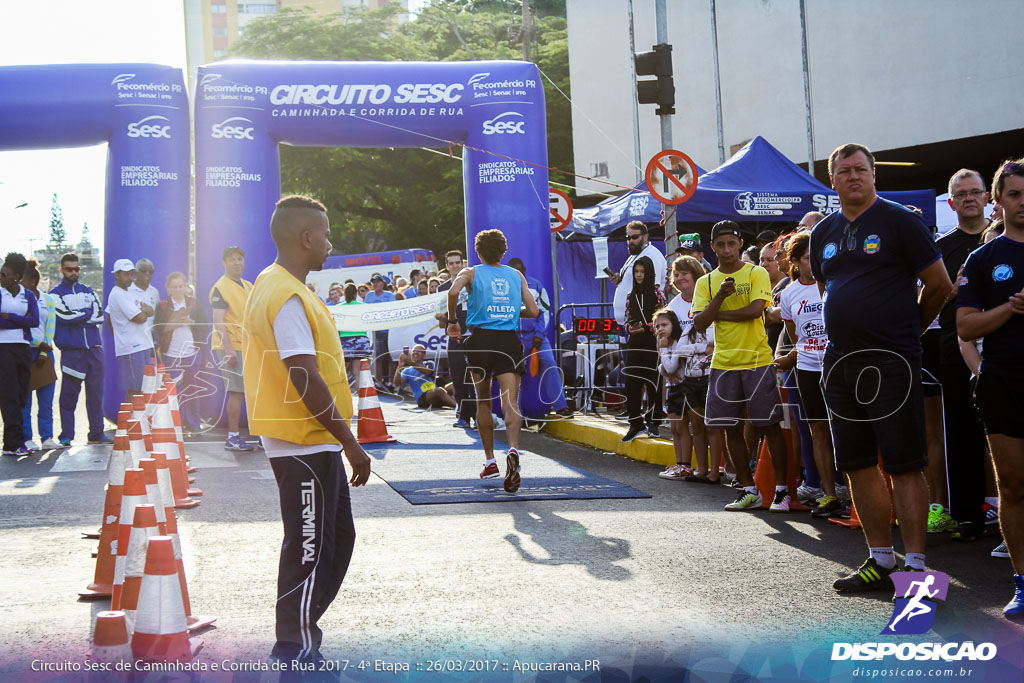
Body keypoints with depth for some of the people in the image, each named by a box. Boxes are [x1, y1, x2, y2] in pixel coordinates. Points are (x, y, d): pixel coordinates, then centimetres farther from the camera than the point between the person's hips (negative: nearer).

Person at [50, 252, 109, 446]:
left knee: (96, 392, 6)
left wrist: (76, 317, -7)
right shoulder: (56, 294, 3)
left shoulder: (88, 291, 17)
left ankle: (97, 433, 12)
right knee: (69, 394, -3)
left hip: (94, 348, 4)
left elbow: (99, 315, 3)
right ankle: (66, 435, 4)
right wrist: (87, 312, -2)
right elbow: (65, 315, -14)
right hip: (71, 350, -4)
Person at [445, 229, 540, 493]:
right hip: (510, 341, 1)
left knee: (483, 401, 15)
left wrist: (452, 320, 1)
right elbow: (533, 311, 10)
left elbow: (453, 292, -14)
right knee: (510, 402, -7)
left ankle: (490, 461, 19)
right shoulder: (517, 276, 14)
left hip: (481, 340, -1)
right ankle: (513, 449, -34)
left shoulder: (471, 273, 7)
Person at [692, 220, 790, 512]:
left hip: (757, 361, -4)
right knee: (731, 430, 6)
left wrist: (717, 313, -7)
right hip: (723, 364, 4)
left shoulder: (756, 273, 0)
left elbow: (756, 309, -16)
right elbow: (699, 324, -1)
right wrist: (720, 296, -14)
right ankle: (749, 491, 17)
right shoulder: (706, 282, 9)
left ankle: (781, 489, 7)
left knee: (769, 426, -2)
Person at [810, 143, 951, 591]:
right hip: (840, 363, 6)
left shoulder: (899, 221, -4)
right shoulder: (823, 233, 13)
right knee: (857, 465, 10)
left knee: (903, 465, -5)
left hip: (891, 362, -6)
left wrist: (909, 330, 7)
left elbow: (939, 285, -2)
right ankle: (881, 559, 21)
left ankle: (915, 565, 1)